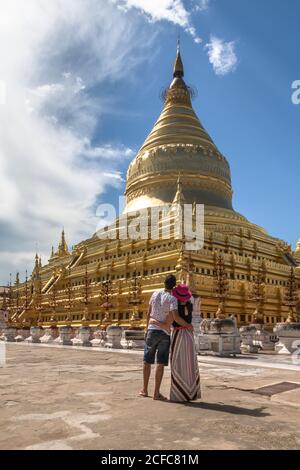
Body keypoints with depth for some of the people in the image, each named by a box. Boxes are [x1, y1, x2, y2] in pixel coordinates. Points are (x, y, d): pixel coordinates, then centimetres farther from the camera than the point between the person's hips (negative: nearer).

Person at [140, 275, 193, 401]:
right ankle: (156, 393, 2)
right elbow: (176, 317, -24)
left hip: (152, 330, 4)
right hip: (164, 333, -4)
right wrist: (187, 325, -8)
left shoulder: (155, 293, 3)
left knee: (147, 361, 13)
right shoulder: (172, 298, -12)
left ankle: (144, 390, 22)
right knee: (161, 363, 1)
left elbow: (149, 313, 8)